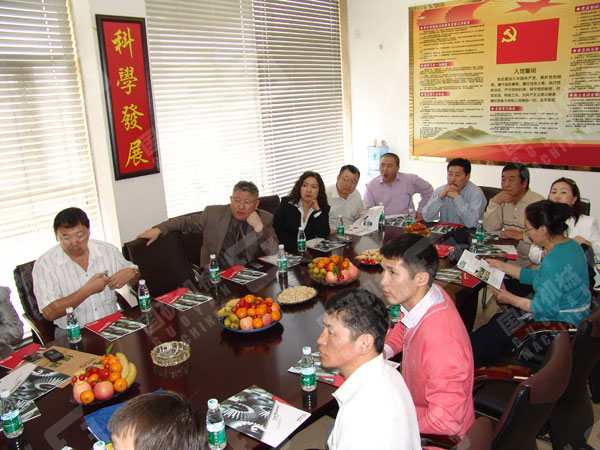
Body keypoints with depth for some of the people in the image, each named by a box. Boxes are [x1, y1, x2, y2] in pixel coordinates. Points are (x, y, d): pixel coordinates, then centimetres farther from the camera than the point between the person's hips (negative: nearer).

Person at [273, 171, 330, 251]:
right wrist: (296, 244, -10)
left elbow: (323, 235, -11)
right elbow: (275, 228, -3)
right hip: (287, 250, -1)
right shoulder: (287, 203, 1)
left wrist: (317, 210, -12)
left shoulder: (324, 209, 2)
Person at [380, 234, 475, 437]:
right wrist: (384, 350, -4)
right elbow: (404, 327, 14)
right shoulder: (427, 293, -11)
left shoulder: (442, 344, -38)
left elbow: (446, 421, -30)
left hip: (442, 436, -7)